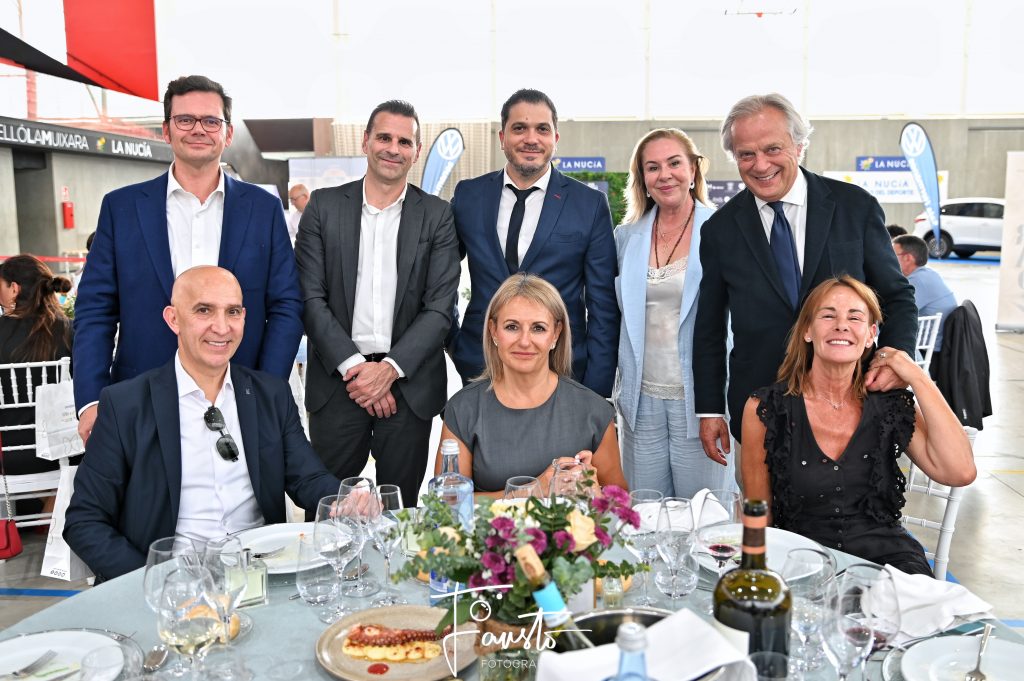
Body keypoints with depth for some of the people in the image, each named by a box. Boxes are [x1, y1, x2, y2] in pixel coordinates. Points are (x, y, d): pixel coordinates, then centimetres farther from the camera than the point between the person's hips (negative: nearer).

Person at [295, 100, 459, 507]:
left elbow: (440, 308, -2)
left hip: (407, 381, 0)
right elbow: (310, 298, -1)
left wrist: (390, 368, -13)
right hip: (337, 380, 0)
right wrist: (353, 366, -11)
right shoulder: (324, 206, 5)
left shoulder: (437, 216, 4)